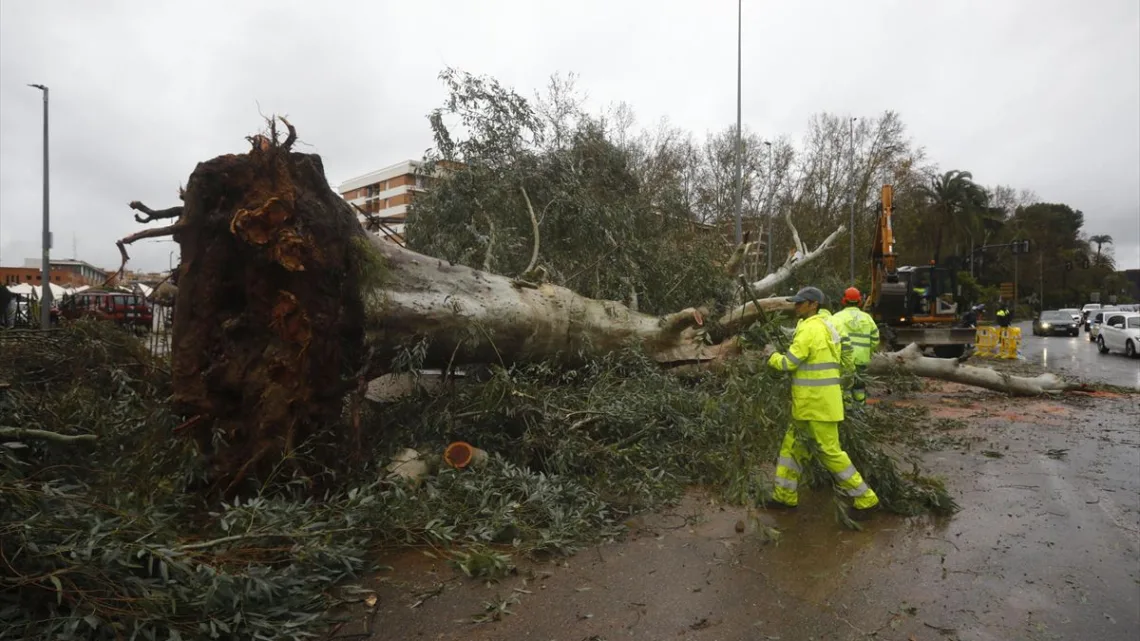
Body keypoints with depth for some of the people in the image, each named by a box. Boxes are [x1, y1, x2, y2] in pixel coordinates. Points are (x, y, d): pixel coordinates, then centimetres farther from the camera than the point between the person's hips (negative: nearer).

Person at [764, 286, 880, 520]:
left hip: (818, 401, -10)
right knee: (792, 444, 14)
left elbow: (789, 363, -16)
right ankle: (785, 495, 22)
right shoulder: (826, 327, 15)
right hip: (813, 401, 10)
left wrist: (772, 358, 3)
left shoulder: (810, 328, -17)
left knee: (830, 452, -1)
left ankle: (865, 499, 11)